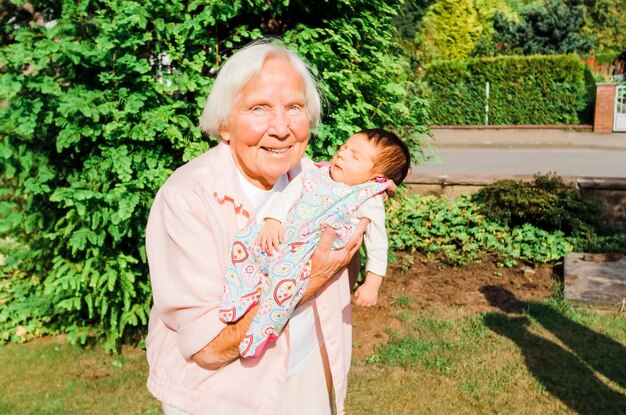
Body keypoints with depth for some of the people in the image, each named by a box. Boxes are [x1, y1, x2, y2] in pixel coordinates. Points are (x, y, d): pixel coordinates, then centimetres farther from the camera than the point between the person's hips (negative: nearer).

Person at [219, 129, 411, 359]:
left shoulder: (368, 201, -2)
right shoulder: (317, 174, 11)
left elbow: (377, 244, 1)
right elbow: (288, 195, 8)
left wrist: (372, 283, -2)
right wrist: (272, 220, -9)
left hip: (310, 250, -6)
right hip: (277, 236, 6)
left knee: (285, 276, -33)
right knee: (244, 240, -11)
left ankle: (262, 331, -15)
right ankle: (247, 294, -2)